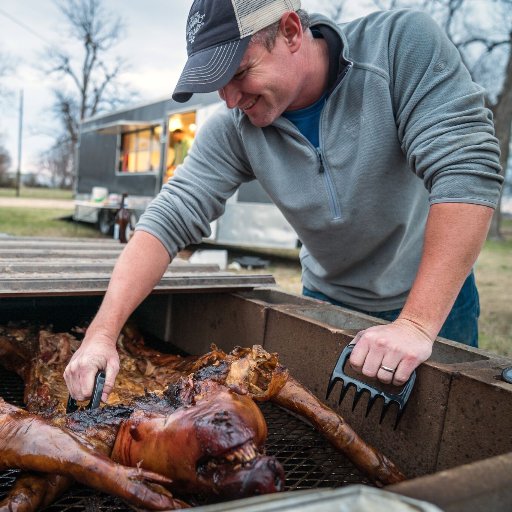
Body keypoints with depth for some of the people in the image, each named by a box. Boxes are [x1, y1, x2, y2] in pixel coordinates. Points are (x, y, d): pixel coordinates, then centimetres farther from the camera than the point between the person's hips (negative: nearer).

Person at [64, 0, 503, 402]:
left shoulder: (405, 44, -22)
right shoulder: (233, 130, -16)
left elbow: (468, 169, -30)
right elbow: (169, 221, -18)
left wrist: (418, 323, -35)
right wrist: (102, 333, -27)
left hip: (437, 297, -2)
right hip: (327, 300, 3)